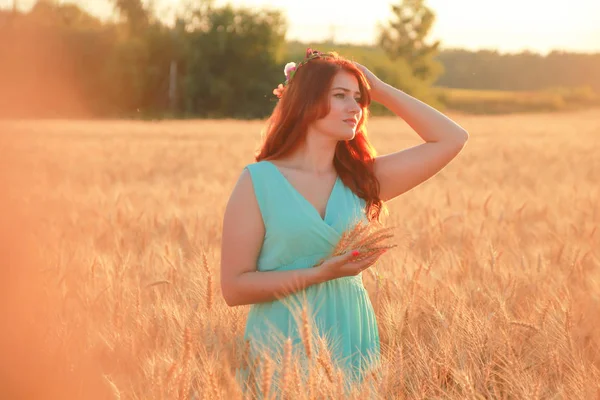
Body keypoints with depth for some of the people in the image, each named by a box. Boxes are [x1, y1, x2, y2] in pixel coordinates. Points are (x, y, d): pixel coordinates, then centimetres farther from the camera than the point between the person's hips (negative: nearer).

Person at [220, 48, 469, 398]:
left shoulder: (361, 179, 5)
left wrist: (379, 89, 1)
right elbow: (235, 287, -9)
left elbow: (452, 139, 3)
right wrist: (320, 273, -19)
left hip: (352, 347, 4)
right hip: (281, 350, -4)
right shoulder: (258, 182, -6)